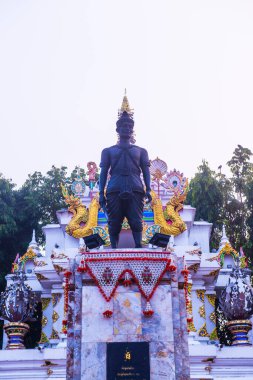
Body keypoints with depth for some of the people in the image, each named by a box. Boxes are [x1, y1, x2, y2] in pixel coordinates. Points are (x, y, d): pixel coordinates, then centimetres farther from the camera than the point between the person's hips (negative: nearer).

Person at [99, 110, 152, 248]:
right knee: (114, 224, -4)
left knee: (136, 222, -9)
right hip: (114, 190, 0)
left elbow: (146, 171, 15)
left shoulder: (140, 151, 23)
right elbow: (103, 172, 15)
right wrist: (101, 193, 3)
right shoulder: (108, 151, 21)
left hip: (135, 190, 0)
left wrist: (148, 190, -1)